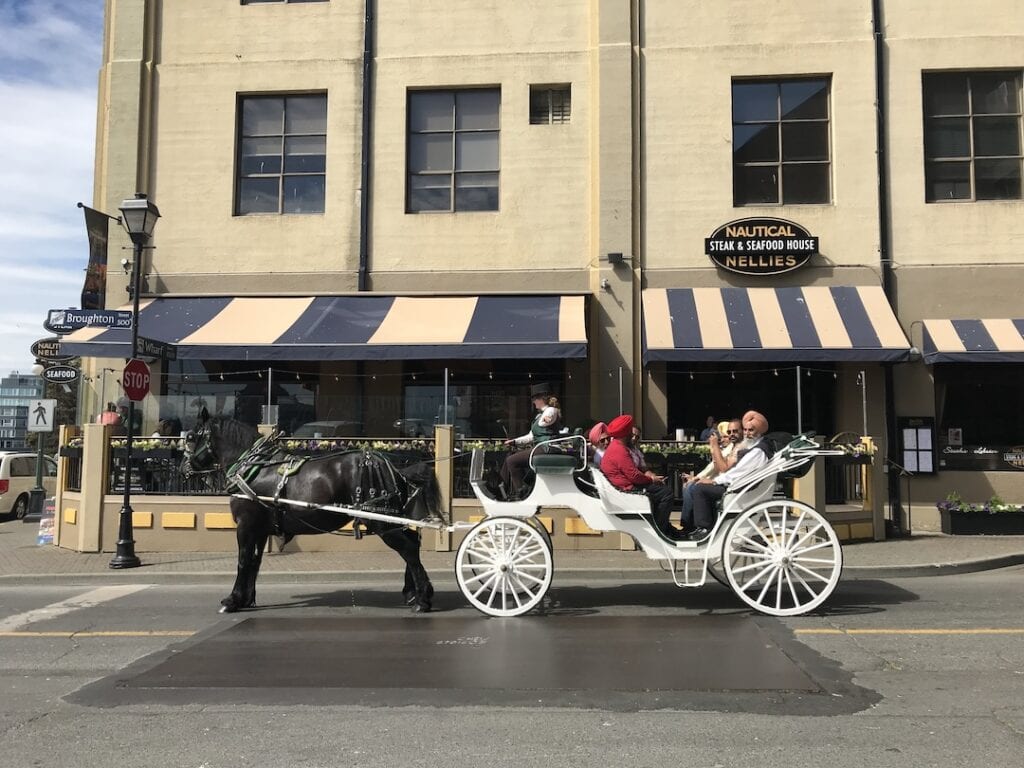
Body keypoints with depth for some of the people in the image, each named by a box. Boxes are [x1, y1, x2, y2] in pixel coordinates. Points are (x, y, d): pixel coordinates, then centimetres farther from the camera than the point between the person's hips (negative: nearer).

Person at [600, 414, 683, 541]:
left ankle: (668, 528, 22)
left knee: (663, 489, 21)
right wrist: (651, 479, -8)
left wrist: (647, 473, 6)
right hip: (628, 488, -11)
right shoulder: (619, 450, -20)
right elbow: (634, 476, -23)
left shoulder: (617, 446, 15)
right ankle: (659, 530, -9)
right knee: (666, 492, -14)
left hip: (630, 486, 11)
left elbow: (633, 469, 22)